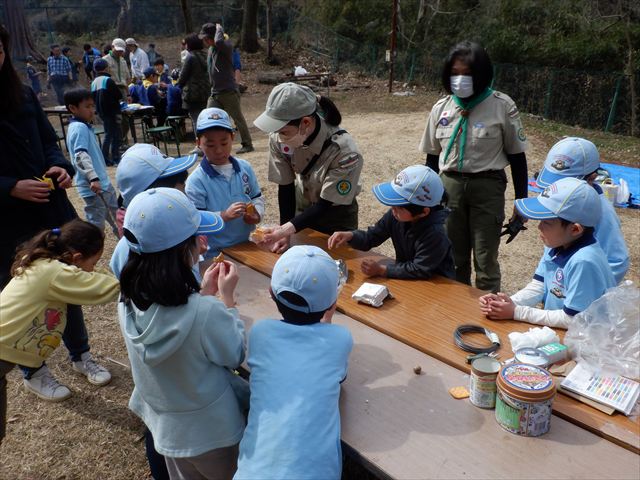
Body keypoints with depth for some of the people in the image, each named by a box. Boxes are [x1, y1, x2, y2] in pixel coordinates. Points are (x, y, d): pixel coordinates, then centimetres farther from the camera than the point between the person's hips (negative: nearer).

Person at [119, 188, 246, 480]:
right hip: (212, 432, -5)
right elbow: (236, 355, -17)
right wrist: (226, 296, -13)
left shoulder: (128, 303, -16)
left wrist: (204, 293, -2)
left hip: (165, 426, 5)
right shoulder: (207, 312, -37)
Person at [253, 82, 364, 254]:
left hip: (336, 216, -3)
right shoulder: (279, 139, -23)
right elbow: (285, 187, -12)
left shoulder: (344, 151, -34)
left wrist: (288, 228, -34)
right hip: (302, 210, 3)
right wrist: (284, 232, -17)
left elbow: (327, 204, -26)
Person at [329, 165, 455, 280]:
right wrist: (350, 236, -21)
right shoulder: (396, 215, -10)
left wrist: (381, 269, -25)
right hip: (405, 279, 4)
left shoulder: (436, 233, -29)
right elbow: (371, 237, 0)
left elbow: (421, 270, -27)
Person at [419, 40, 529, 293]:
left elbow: (517, 156, -2)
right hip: (449, 186, 3)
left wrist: (521, 202, -2)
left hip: (487, 187, -3)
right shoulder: (441, 108, 3)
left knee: (485, 260, 2)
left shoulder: (502, 106, -7)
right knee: (453, 259, 12)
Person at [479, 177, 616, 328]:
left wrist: (516, 312, -17)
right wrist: (508, 303, -9)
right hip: (553, 331, 6)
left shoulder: (583, 261, -24)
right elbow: (538, 286, 7)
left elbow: (571, 320, -20)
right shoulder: (555, 245, -3)